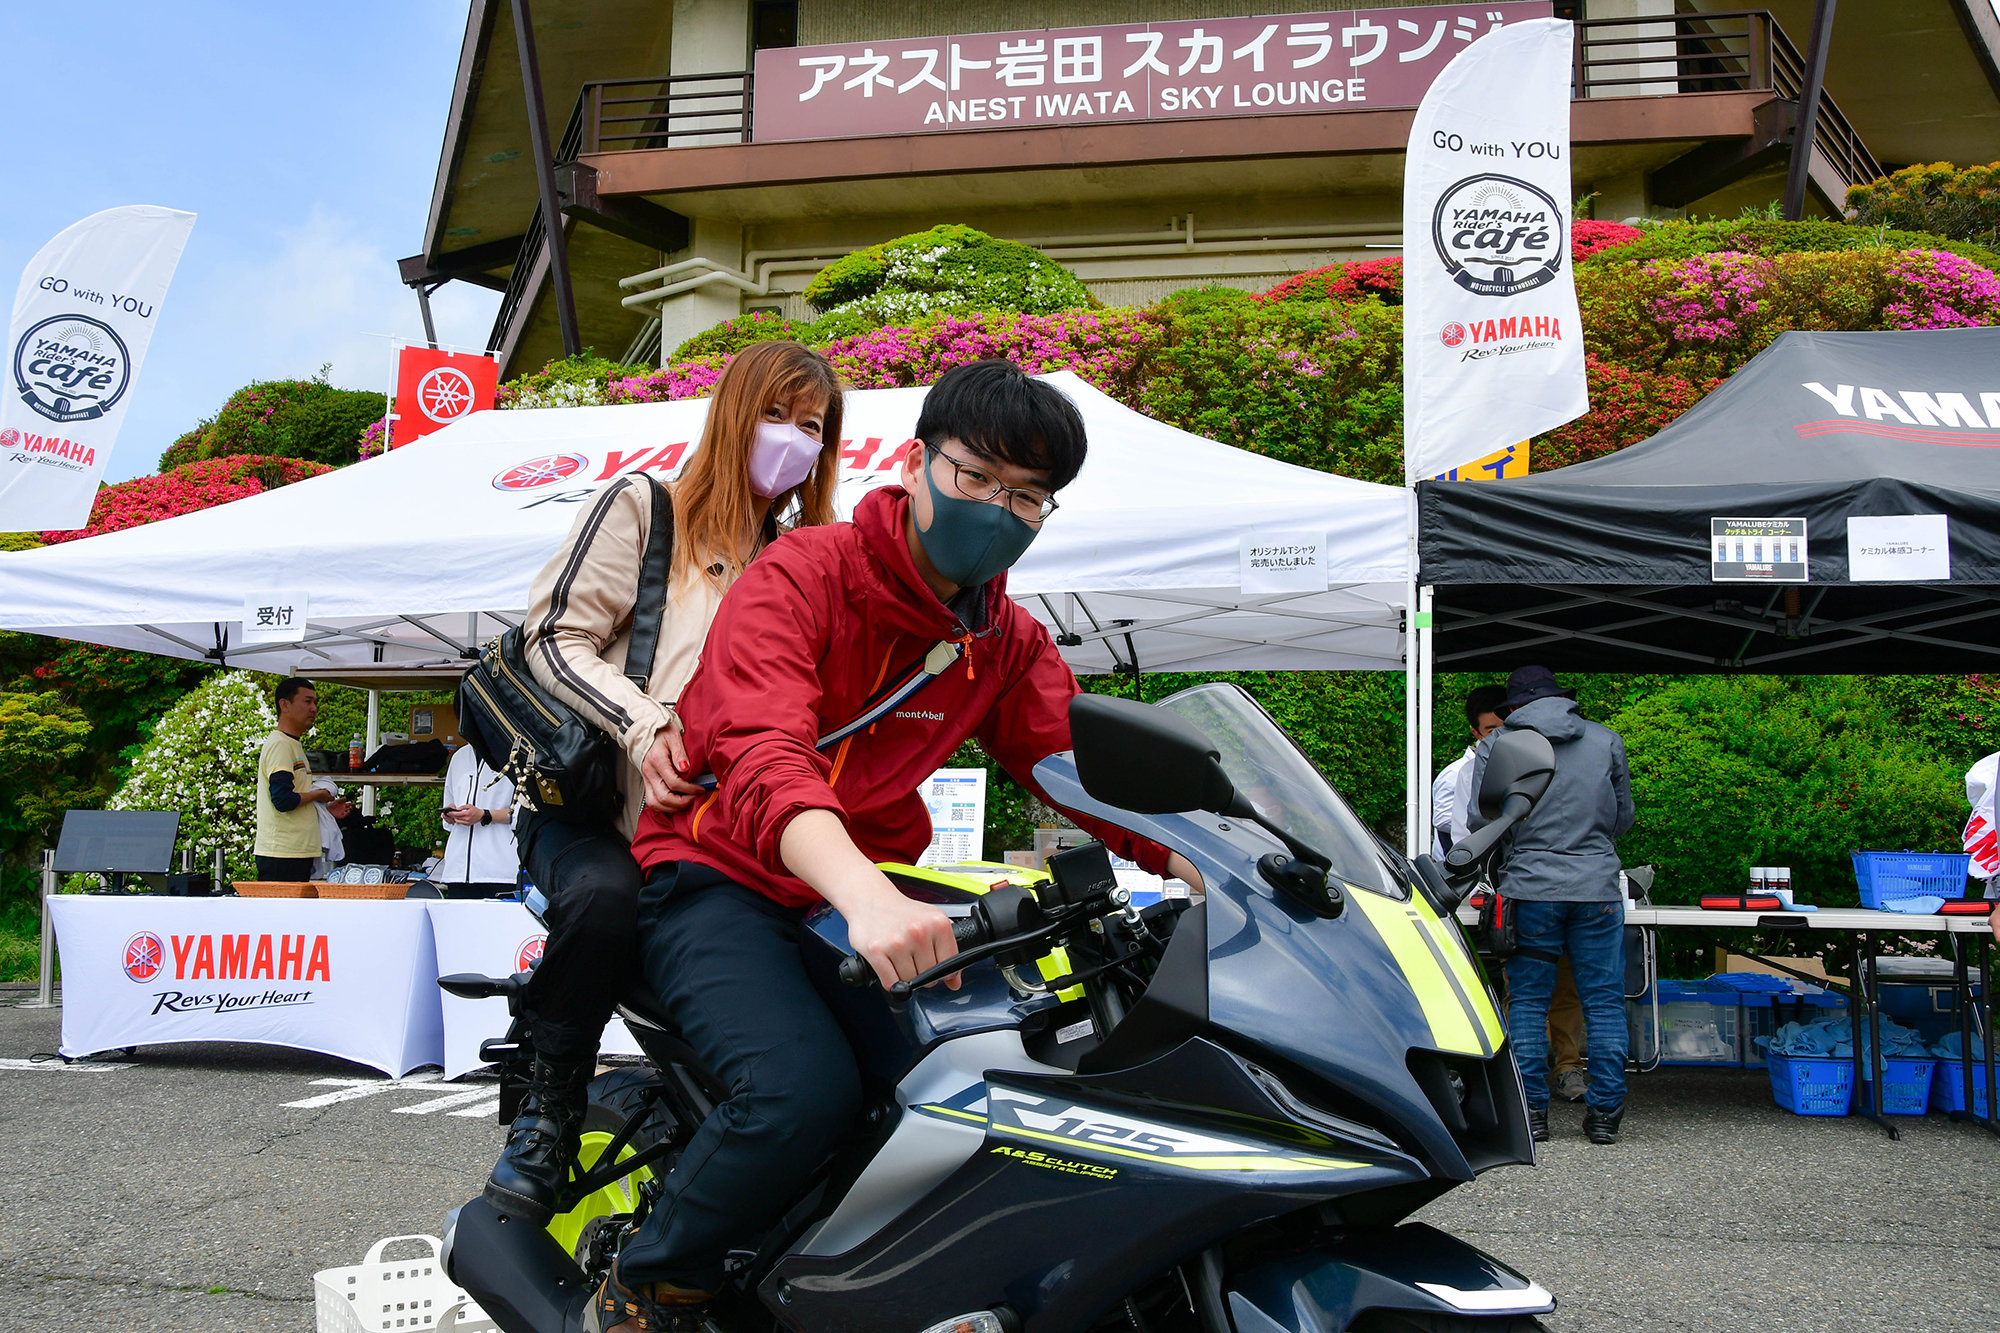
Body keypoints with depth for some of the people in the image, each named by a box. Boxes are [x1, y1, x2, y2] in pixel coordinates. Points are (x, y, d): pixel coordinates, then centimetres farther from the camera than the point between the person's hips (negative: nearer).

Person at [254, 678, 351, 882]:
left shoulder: (294, 745, 21)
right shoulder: (279, 745, -11)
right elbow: (283, 800, -22)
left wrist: (325, 810, 15)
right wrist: (317, 795, -6)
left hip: (298, 854, 10)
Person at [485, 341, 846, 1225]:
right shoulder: (642, 508, 7)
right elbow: (556, 636, -3)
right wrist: (643, 723, -19)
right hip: (591, 810, -4)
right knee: (605, 899, -38)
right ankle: (547, 1106, -15)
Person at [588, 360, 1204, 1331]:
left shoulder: (1011, 645, 11)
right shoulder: (800, 576, -12)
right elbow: (759, 753, -28)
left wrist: (1190, 858, -21)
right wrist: (864, 892, -47)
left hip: (876, 886, 6)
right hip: (720, 878, -6)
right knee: (806, 1089, -31)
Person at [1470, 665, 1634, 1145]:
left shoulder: (1497, 745, 4)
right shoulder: (1606, 740, 10)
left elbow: (1480, 820, 0)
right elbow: (1623, 816, 16)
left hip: (1530, 887, -1)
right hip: (1598, 888, 1)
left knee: (1527, 1001, 6)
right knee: (1604, 1001, 5)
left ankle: (1530, 1110, 5)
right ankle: (1605, 1113, 5)